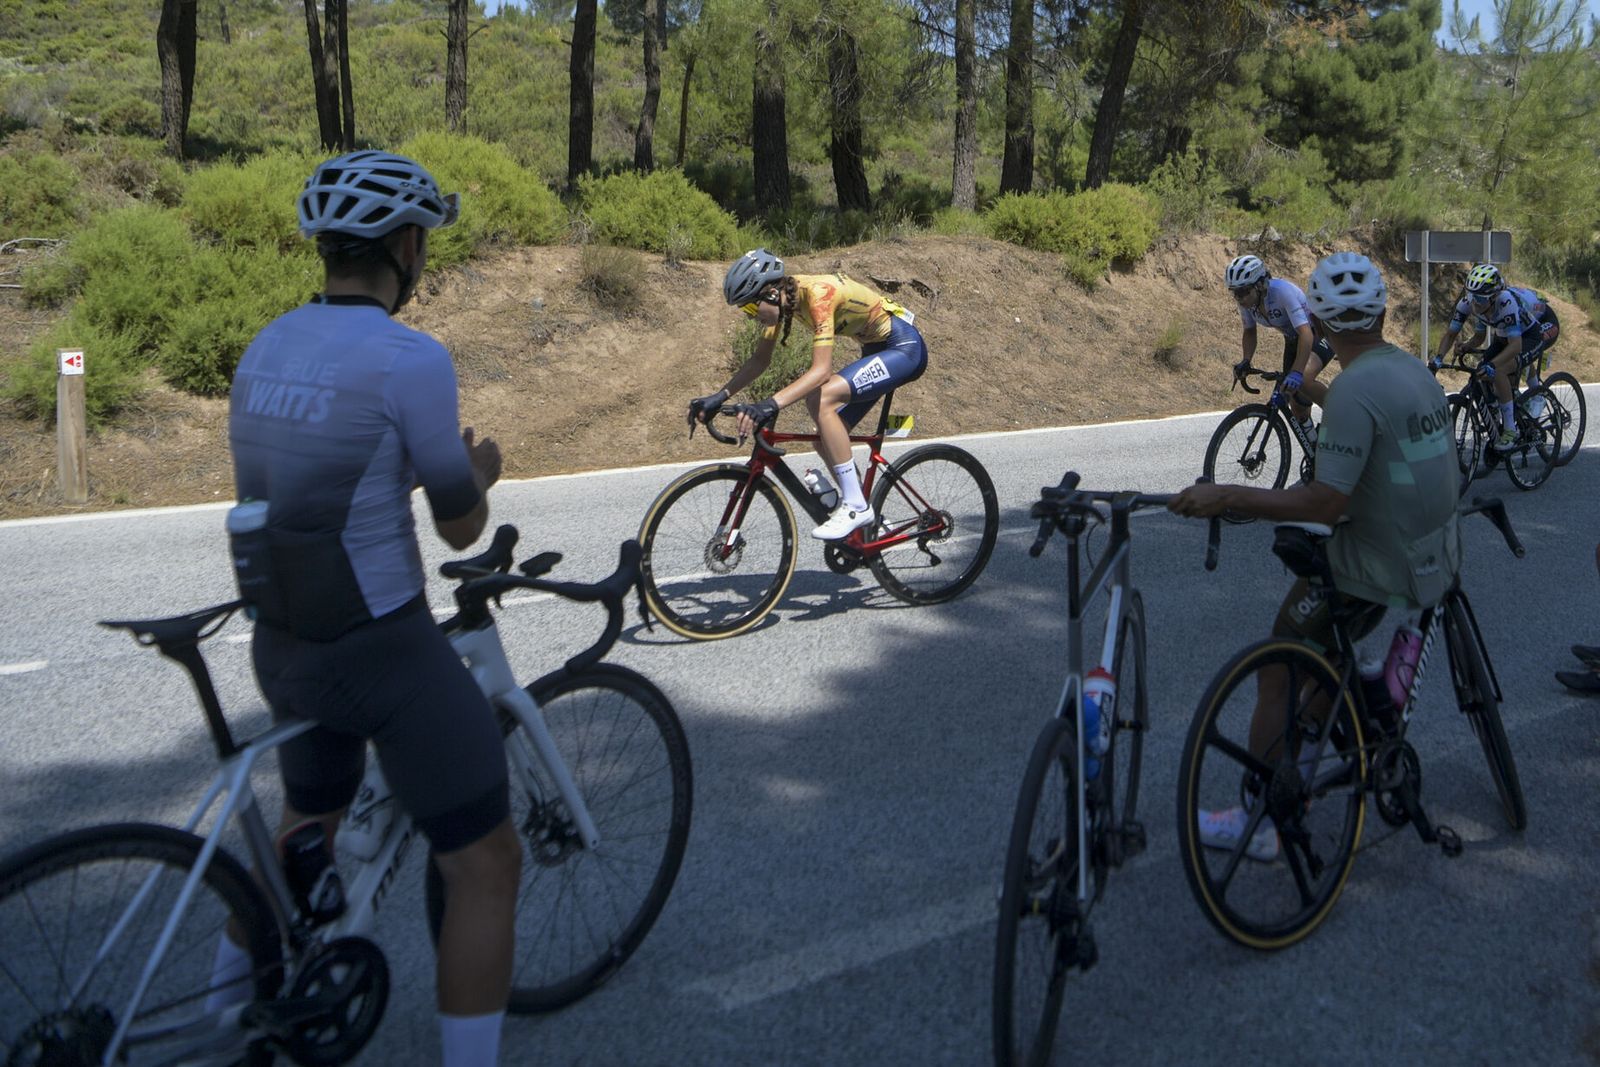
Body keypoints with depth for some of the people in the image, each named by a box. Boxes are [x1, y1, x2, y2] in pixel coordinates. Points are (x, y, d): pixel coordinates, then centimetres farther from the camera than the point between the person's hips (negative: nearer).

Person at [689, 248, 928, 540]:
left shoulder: (817, 294, -30)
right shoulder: (781, 296, -5)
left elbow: (821, 370, -38)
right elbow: (760, 359, 4)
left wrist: (771, 405, -48)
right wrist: (720, 396, -7)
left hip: (905, 347, -9)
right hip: (878, 348, 9)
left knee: (821, 400, -27)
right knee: (826, 440, 3)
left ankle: (855, 506, -19)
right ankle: (869, 520, 21)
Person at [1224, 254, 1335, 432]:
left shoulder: (1282, 291, -36)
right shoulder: (1245, 299, -17)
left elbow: (1306, 333, -43)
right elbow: (1250, 332, -2)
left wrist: (1297, 372, -53)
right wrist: (1245, 361, -21)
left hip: (1320, 333, -7)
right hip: (1293, 339, 7)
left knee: (1303, 379, -35)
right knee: (1296, 404, 5)